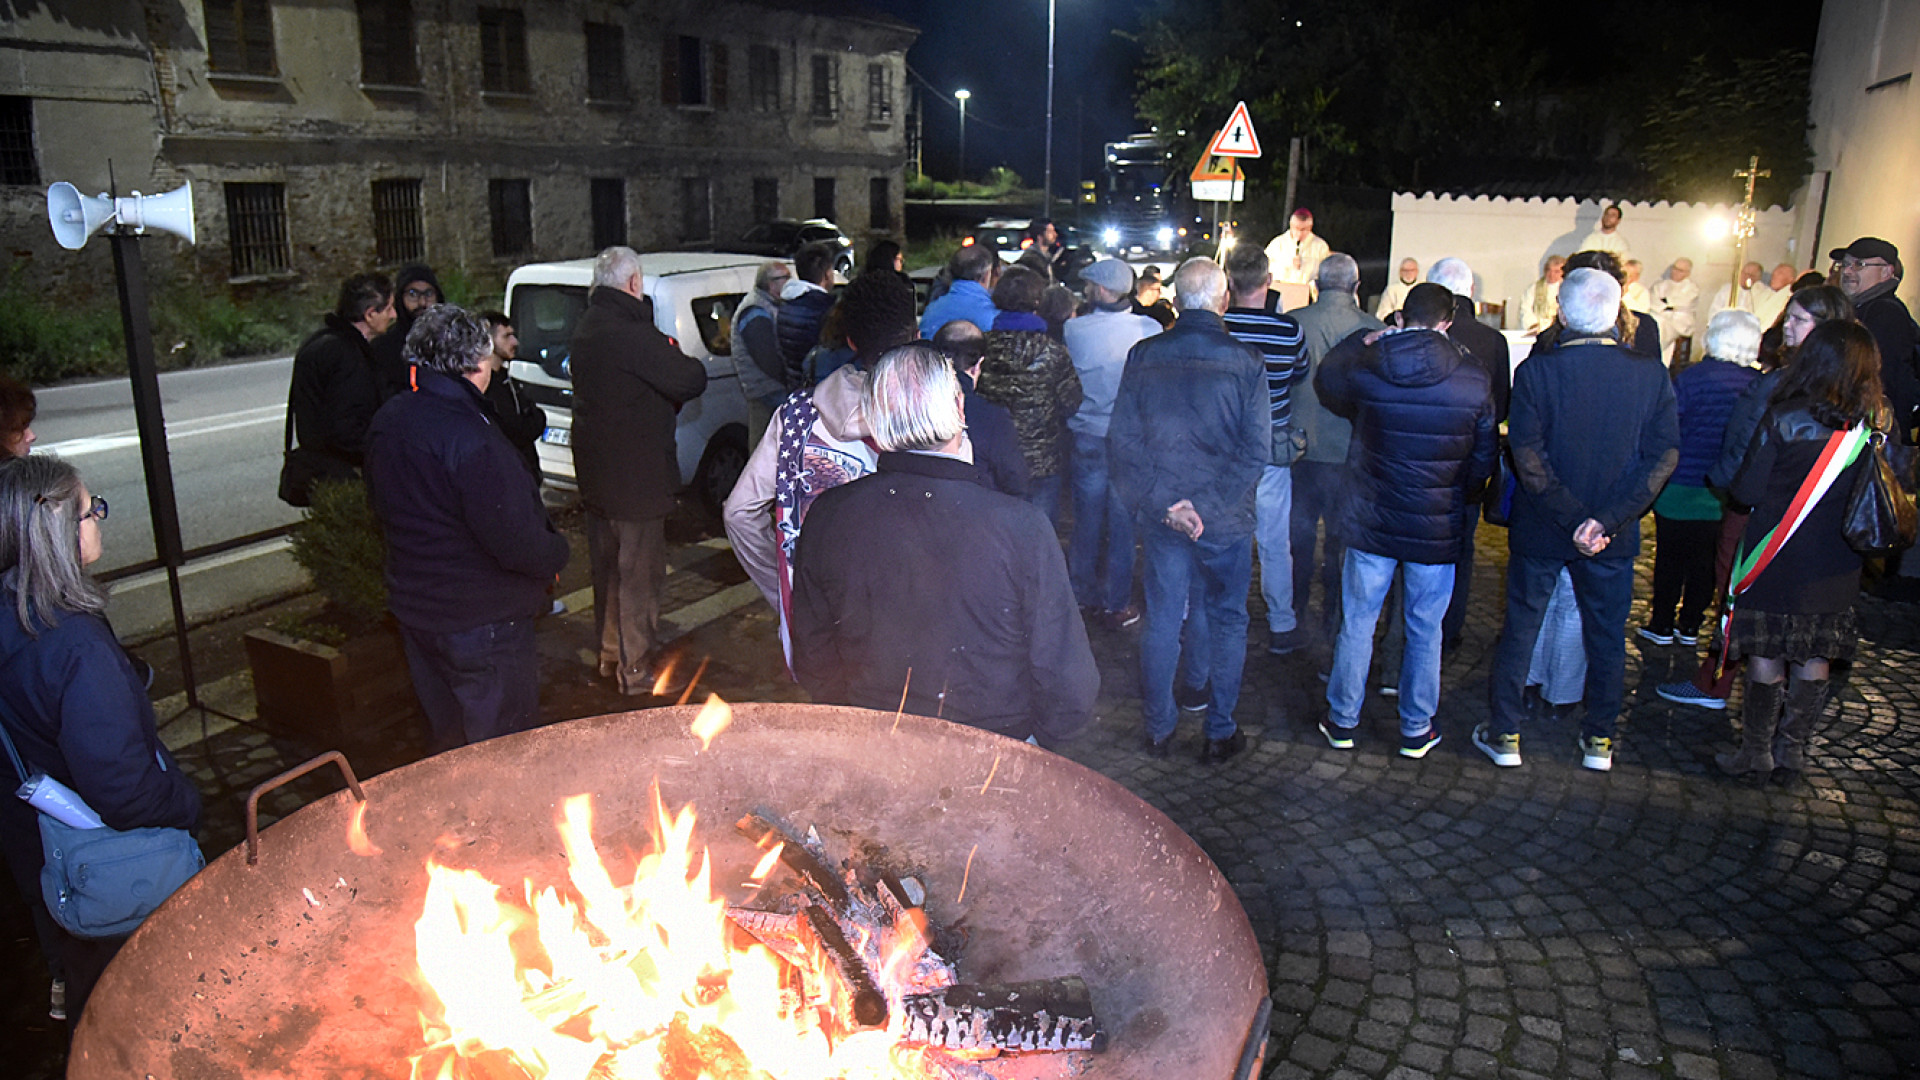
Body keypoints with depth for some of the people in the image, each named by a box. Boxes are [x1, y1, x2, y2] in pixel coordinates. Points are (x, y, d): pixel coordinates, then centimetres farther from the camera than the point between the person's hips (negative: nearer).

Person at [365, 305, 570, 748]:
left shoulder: (387, 420, 2)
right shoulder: (471, 439, -27)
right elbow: (516, 543, -27)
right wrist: (556, 553, -8)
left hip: (412, 608, 9)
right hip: (482, 620, -9)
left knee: (446, 736, 24)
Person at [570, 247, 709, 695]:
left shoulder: (587, 328, 8)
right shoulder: (631, 334, -22)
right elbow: (692, 380, -19)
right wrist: (682, 361, 1)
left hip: (596, 474, 9)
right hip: (635, 477, -9)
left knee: (608, 569, 20)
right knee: (638, 574, 2)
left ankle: (610, 655, 34)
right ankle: (637, 669, 11)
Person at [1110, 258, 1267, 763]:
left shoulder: (1144, 356, -3)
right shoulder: (1245, 361, -9)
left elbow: (1122, 439, -6)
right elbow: (1255, 450, -14)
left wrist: (1164, 502, -9)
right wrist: (1208, 506, -13)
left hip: (1162, 517, 2)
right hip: (1226, 519, -2)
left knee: (1162, 621, 13)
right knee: (1227, 622, 14)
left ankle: (1159, 730, 24)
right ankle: (1220, 732, 22)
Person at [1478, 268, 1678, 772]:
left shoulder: (1537, 370, -14)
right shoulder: (1652, 375, -7)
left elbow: (1527, 455, -18)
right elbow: (1664, 455, -10)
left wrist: (1571, 518, -14)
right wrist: (1606, 519, -15)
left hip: (1541, 527, -2)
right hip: (1615, 534, 2)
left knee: (1520, 628, 12)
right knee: (1607, 635, 17)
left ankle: (1505, 735, 20)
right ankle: (1599, 739, 28)